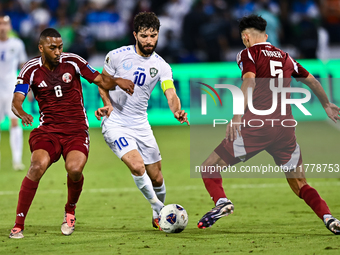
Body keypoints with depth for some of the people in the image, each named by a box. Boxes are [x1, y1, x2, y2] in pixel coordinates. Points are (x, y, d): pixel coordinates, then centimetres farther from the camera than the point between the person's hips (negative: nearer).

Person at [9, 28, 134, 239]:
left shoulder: (72, 61, 0)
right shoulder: (31, 70, -2)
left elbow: (101, 81, 5)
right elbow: (16, 101, -11)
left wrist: (117, 81, -17)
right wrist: (22, 114, -34)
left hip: (76, 130, 0)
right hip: (47, 130, 0)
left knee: (74, 169, -27)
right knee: (38, 165, -28)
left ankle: (70, 211, 7)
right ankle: (18, 225, -19)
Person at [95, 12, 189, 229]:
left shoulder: (161, 66, -5)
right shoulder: (117, 56, -9)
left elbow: (171, 95, -18)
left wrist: (177, 111, -40)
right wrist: (108, 103, -13)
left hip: (141, 124, 4)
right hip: (115, 123, -4)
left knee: (156, 177, 8)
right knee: (137, 166, -24)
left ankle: (159, 218, 34)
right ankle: (159, 209, -6)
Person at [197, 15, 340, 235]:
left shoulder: (248, 54, 4)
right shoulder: (284, 57, 20)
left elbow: (249, 82, -14)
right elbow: (312, 80, 30)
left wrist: (237, 116, -26)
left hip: (257, 125, -5)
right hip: (286, 129, 5)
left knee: (209, 168, 4)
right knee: (300, 186, 11)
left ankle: (221, 201, -23)